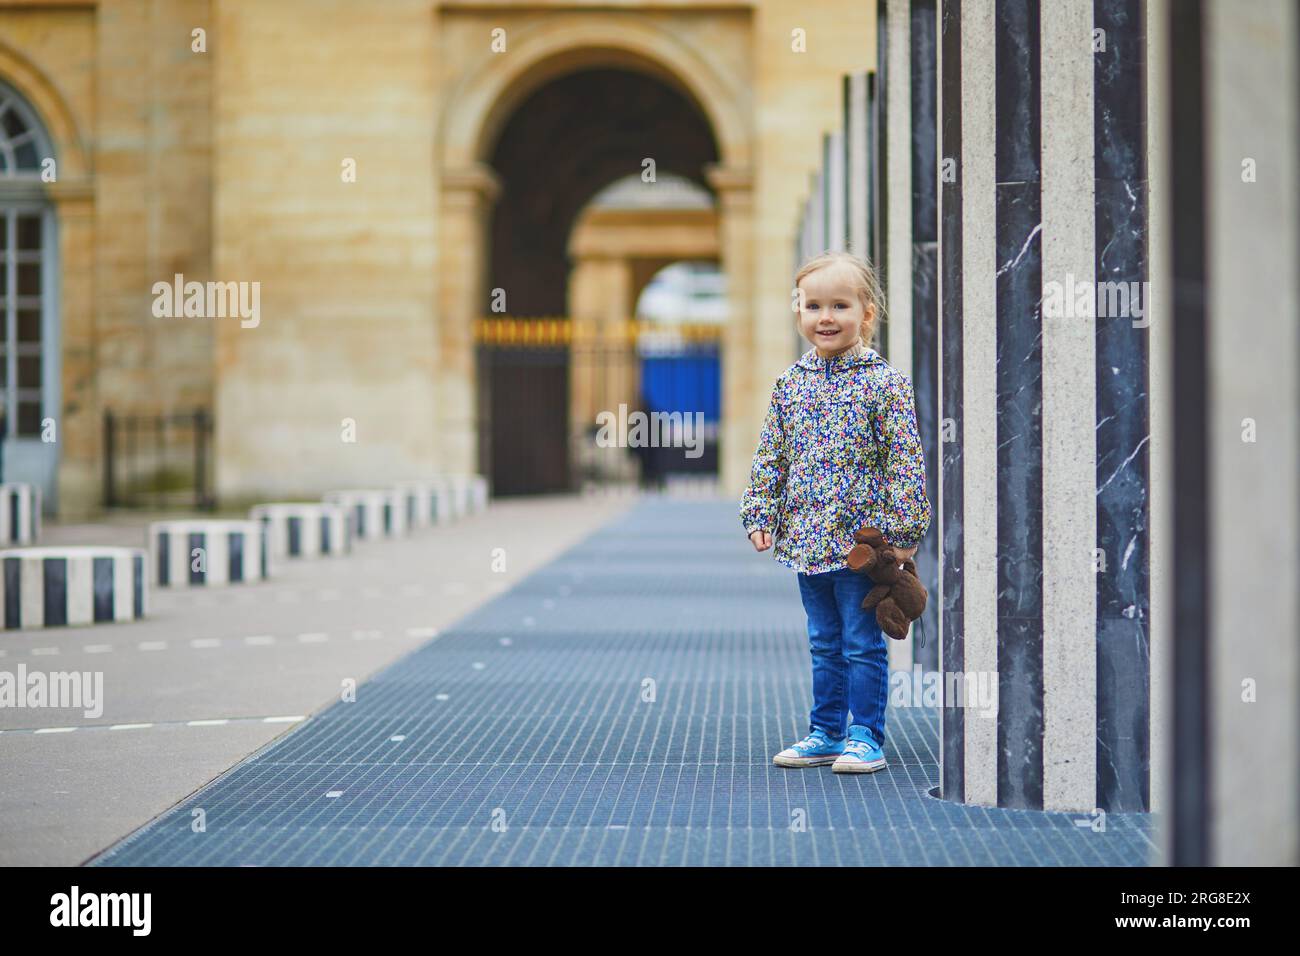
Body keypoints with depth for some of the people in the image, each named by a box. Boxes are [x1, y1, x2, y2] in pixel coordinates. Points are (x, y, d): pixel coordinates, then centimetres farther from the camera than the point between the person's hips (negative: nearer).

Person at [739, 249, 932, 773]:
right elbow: (770, 457, 12)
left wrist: (903, 529, -13)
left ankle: (866, 737, 10)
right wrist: (760, 515, 5)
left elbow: (905, 459, -10)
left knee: (862, 645, 1)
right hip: (807, 538, 5)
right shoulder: (790, 384, 7)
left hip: (860, 539, -5)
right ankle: (826, 733, 24)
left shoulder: (884, 383, -8)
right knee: (824, 645, 15)